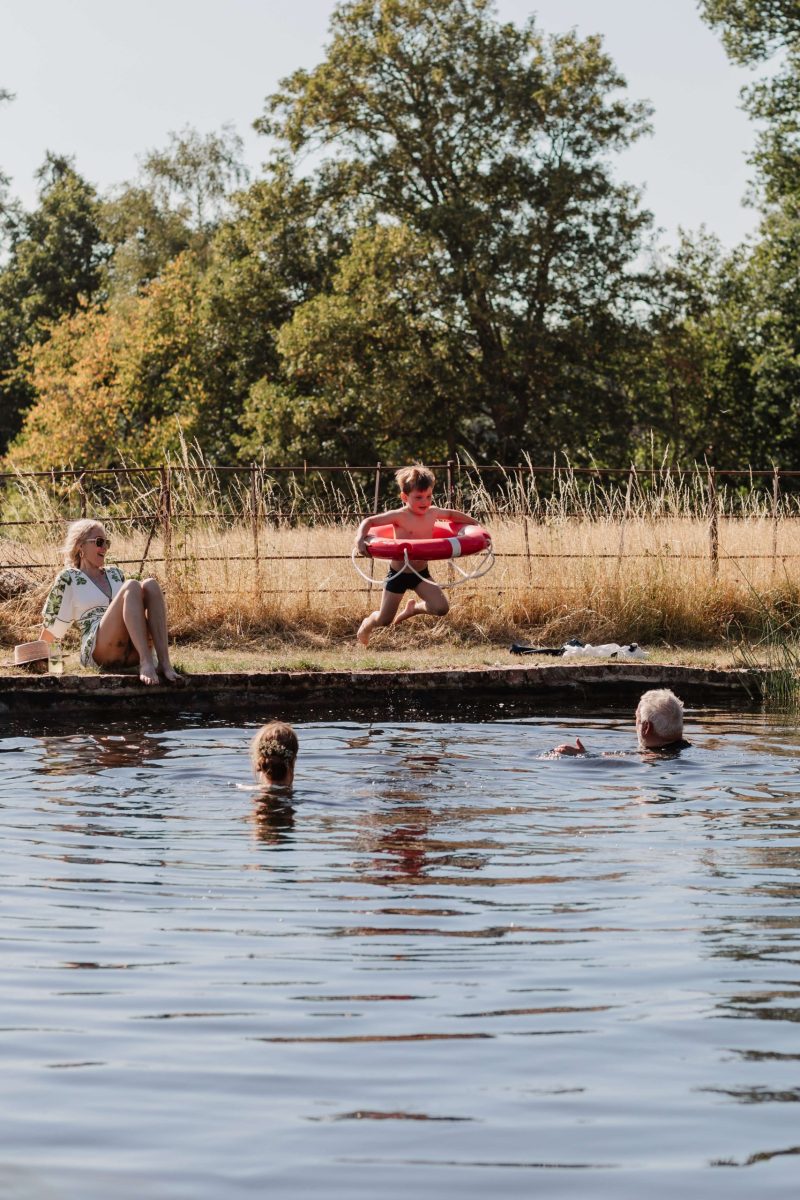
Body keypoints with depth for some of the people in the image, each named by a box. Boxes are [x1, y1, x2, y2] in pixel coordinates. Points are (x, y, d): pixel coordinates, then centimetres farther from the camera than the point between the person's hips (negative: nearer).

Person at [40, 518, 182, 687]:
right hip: (97, 652, -5)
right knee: (132, 586, -25)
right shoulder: (69, 578, 11)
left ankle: (164, 663, -34)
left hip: (132, 653, 5)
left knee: (151, 585, -18)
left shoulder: (115, 574, 27)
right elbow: (51, 622, 15)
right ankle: (147, 663, -42)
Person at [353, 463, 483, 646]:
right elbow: (368, 521, -20)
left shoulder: (432, 513, -5)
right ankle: (367, 624, 42)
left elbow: (452, 514, 16)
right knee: (384, 620, 4)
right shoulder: (399, 516, -20)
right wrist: (360, 538, -37)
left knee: (442, 608, -14)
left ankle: (414, 608, 19)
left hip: (421, 573, 4)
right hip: (399, 574, -4)